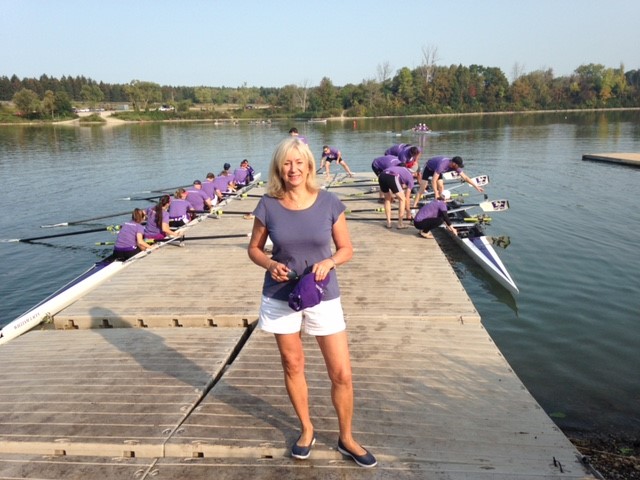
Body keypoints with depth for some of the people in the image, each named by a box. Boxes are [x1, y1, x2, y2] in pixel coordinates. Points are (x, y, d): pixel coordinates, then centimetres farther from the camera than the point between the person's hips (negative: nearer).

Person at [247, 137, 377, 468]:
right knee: (292, 366, 15)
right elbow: (254, 248, 4)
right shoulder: (268, 205, -7)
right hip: (281, 297, 1)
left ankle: (346, 438, 28)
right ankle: (307, 429, 40)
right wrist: (270, 264, -16)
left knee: (341, 373, 3)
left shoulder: (328, 202, -8)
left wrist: (329, 261, -20)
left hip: (323, 297, 0)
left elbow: (346, 249, 0)